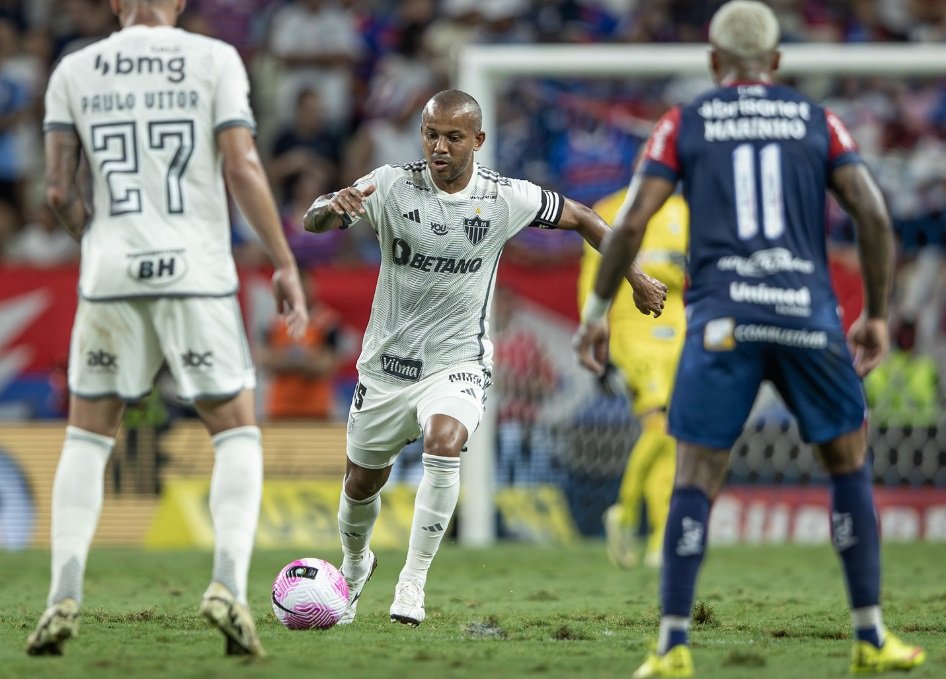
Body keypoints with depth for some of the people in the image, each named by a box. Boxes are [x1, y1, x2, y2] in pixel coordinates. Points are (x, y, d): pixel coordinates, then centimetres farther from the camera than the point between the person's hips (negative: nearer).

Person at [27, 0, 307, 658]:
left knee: (87, 436, 13)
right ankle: (228, 585, -11)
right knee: (237, 434, 9)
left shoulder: (74, 72, 6)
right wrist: (286, 264, -1)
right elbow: (242, 167, -7)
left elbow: (59, 189, 3)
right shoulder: (214, 60, 1)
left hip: (111, 277, 2)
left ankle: (65, 596, -1)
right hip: (198, 273, -2)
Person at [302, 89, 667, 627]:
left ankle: (413, 583, -22)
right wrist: (332, 208, -46)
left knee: (444, 442, -32)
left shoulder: (507, 198, -8)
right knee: (362, 485, 14)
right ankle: (355, 563, 48)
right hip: (387, 363, 2)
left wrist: (636, 278, 12)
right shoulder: (394, 186, -12)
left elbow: (579, 217, 9)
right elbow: (314, 221, -22)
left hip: (458, 364, -1)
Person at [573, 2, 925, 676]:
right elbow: (874, 215, 3)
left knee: (695, 479, 4)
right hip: (808, 315, 1)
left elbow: (633, 223, 1)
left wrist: (597, 310, 10)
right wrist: (877, 314, 11)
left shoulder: (684, 124, 11)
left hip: (722, 318, -1)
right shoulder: (817, 121, 13)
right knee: (850, 464, 15)